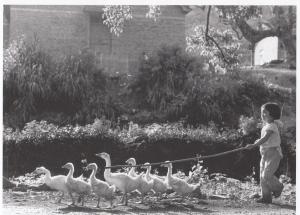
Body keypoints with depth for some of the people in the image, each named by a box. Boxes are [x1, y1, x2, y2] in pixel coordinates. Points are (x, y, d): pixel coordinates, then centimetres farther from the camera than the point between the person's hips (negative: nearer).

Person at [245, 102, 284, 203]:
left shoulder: (272, 126, -17)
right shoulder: (265, 126, 11)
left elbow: (265, 138, -31)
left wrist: (253, 145, -43)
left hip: (273, 153, -9)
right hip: (265, 154, 9)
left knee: (267, 176, -13)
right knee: (263, 176, 4)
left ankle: (278, 187, 13)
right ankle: (266, 197, 9)